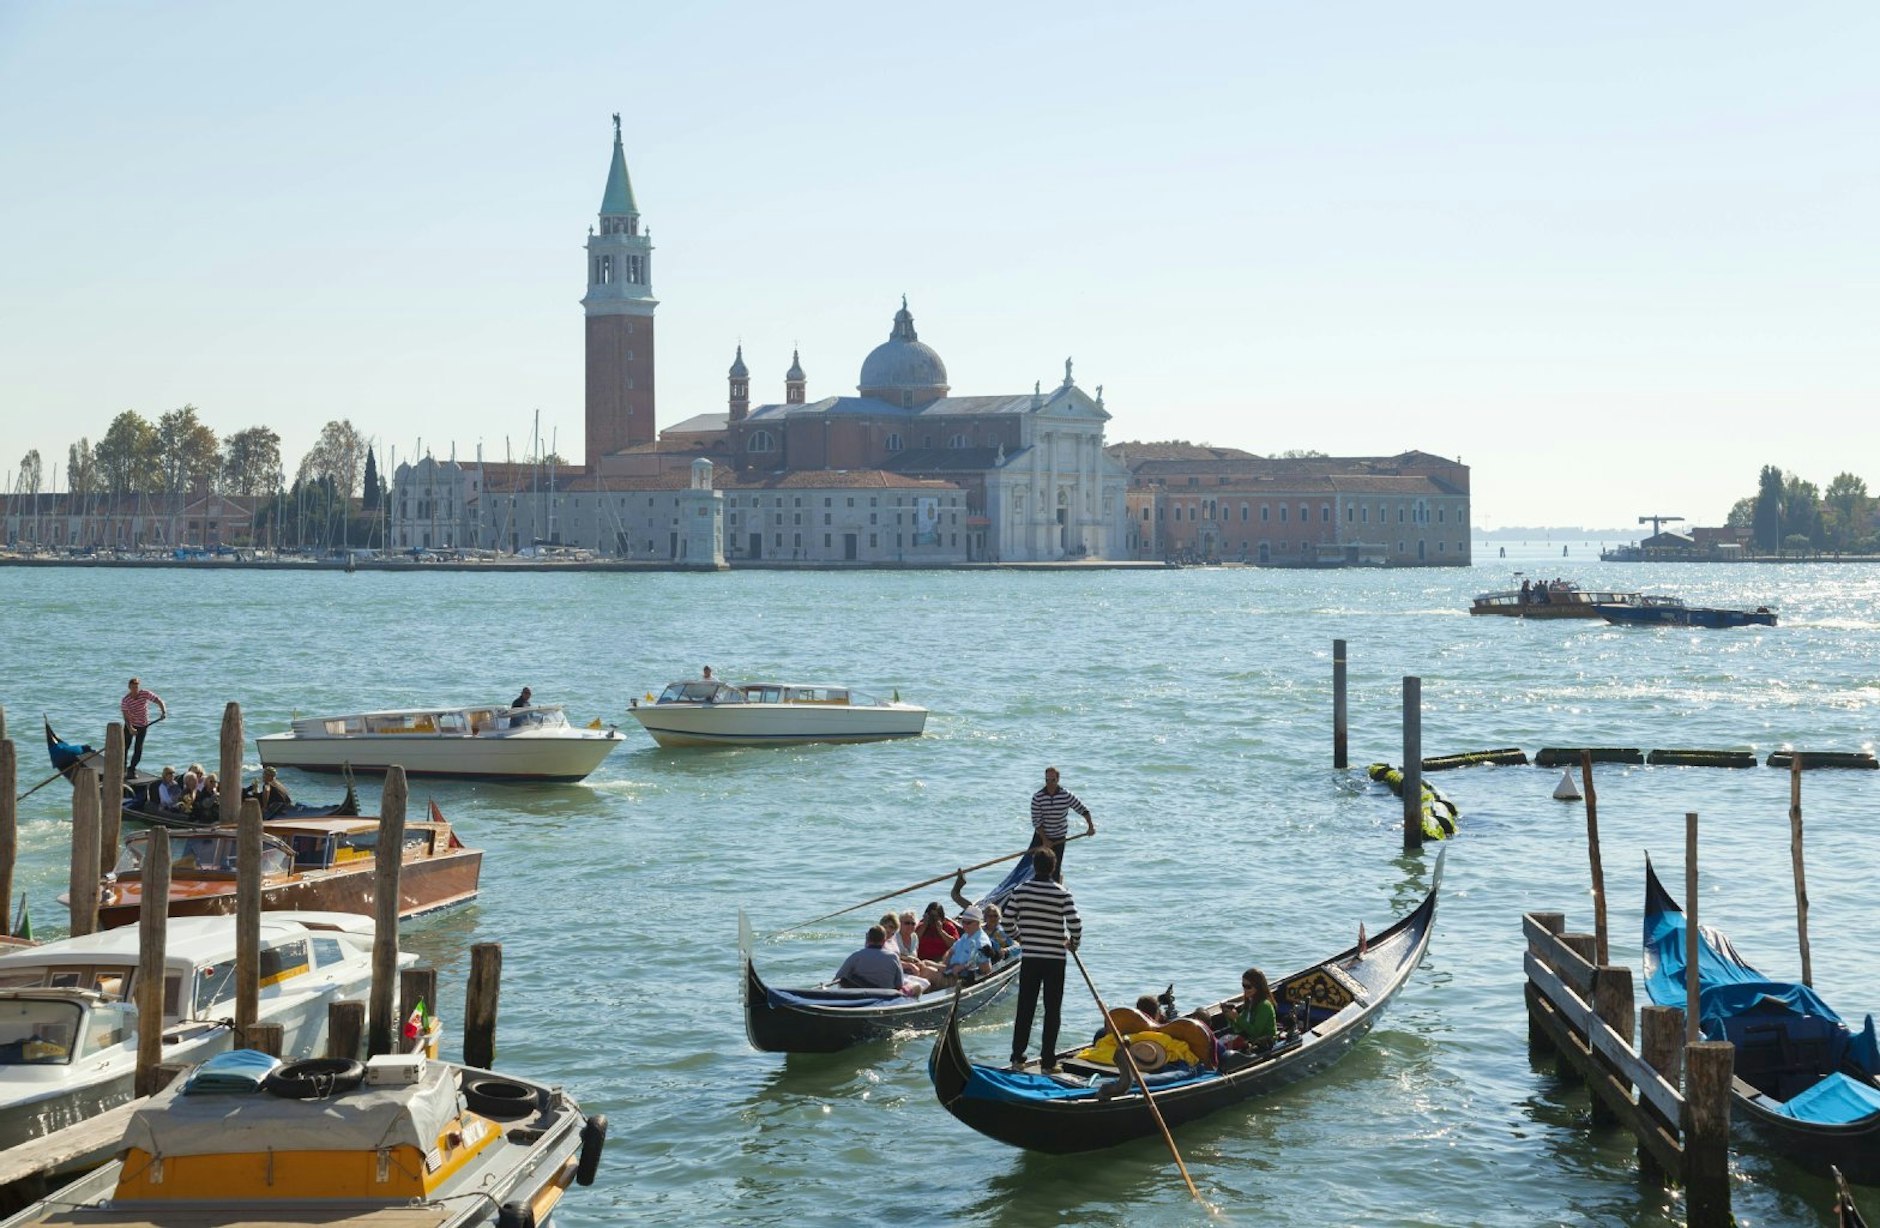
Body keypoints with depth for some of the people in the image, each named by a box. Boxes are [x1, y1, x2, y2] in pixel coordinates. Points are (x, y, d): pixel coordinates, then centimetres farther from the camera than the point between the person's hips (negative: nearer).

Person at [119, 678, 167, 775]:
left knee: (138, 749, -4)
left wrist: (164, 712, -32)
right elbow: (126, 716, -22)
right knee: (125, 746, 7)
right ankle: (123, 766, 30)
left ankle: (132, 769, 6)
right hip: (130, 725, 0)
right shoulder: (125, 700, -19)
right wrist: (130, 728, -37)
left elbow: (159, 701, -15)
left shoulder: (145, 694, -16)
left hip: (143, 725, 0)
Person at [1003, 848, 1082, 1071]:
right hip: (1055, 959, -2)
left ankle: (1017, 1057, 9)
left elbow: (1007, 919, 0)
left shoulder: (1020, 890, -2)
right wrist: (1074, 942, 5)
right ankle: (1047, 1060, 5)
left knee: (1025, 1008, 10)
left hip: (1029, 958, 2)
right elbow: (1075, 923, -15)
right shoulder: (1061, 893, -10)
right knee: (1052, 1010, 6)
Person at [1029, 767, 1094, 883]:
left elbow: (1083, 809, -2)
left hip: (1059, 838, 0)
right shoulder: (1037, 797, -12)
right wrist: (1045, 840, -17)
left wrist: (1091, 826, -13)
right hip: (1041, 836, 1)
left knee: (1056, 869, -2)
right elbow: (1036, 821, -12)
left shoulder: (1067, 795, -10)